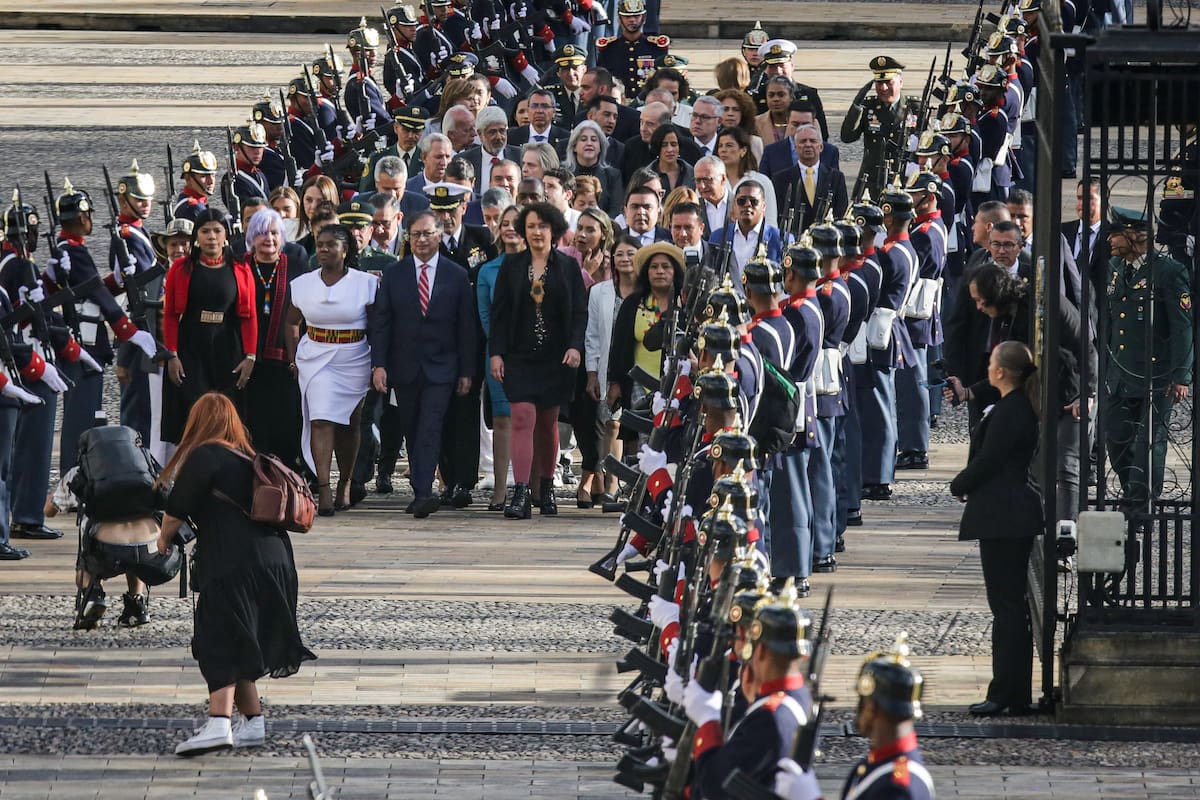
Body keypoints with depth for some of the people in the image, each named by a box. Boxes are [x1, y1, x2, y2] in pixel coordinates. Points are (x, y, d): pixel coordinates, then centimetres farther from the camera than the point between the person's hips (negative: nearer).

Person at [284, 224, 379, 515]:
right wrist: (293, 360, 7)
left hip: (354, 360, -1)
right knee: (321, 421, -13)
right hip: (315, 358, 1)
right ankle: (324, 490, -20)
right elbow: (292, 323, 15)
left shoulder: (366, 283, -3)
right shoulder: (303, 284, 4)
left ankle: (344, 485, 27)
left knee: (348, 425, 9)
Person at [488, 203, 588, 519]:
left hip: (555, 358, 1)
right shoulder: (512, 266, 4)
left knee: (548, 422, 11)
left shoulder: (568, 268, 4)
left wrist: (575, 347, -12)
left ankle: (547, 488, 26)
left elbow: (580, 312, 3)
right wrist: (497, 353, -6)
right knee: (523, 419, -13)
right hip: (520, 357, -1)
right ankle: (520, 495, -20)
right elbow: (499, 312, 3)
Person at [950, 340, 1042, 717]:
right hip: (1018, 515, 10)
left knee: (1006, 605, -7)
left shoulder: (1008, 413, -18)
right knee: (1012, 605, 13)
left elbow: (987, 461, -18)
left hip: (1002, 517, -10)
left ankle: (1005, 695, -6)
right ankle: (1017, 695, 17)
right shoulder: (1022, 407, 13)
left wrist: (959, 486, -1)